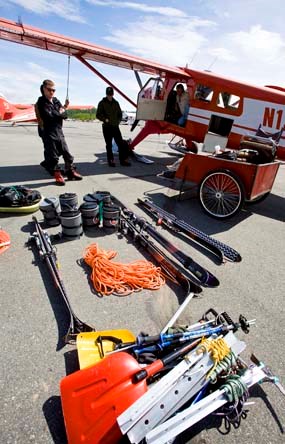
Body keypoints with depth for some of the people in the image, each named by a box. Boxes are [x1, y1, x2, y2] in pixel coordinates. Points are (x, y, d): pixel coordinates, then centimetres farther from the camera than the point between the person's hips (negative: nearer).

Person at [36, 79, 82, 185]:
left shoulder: (56, 101, 12)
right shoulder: (41, 102, -6)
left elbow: (65, 115, 7)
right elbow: (49, 116, -20)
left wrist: (63, 111, -14)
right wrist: (60, 113, -6)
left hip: (59, 132, 6)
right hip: (48, 133, -6)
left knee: (67, 153, 9)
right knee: (53, 155, -2)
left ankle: (71, 172, 19)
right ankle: (57, 175, 9)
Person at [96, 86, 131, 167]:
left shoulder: (116, 103, 14)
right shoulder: (102, 103, 2)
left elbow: (120, 113, 22)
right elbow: (98, 115, -3)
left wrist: (118, 120, 6)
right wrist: (105, 119, -18)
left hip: (115, 126, 3)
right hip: (107, 127, -3)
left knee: (121, 143, -2)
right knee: (109, 145, 2)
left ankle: (123, 160, 4)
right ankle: (111, 160, 9)